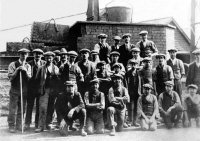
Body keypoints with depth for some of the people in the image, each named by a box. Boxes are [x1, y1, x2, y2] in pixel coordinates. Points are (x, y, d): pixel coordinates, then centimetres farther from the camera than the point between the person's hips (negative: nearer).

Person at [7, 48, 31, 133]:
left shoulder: (28, 66, 8)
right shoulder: (13, 65, 0)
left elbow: (29, 79, 0)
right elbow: (10, 77, -5)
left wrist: (25, 71, -16)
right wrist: (17, 70, -18)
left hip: (24, 91, 3)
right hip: (14, 90, -3)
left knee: (21, 110, 8)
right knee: (12, 110, -2)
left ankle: (19, 125, 18)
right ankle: (11, 126, 6)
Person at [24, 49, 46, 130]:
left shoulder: (44, 63, 6)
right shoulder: (29, 64, 4)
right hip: (31, 88, -1)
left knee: (39, 107, 6)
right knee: (29, 106, 1)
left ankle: (37, 124, 16)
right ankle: (27, 124, 7)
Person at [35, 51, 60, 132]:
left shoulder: (56, 68, 11)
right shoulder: (41, 68, 7)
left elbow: (58, 80, 5)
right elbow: (37, 79, 8)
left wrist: (55, 75, -13)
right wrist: (41, 87, -4)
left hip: (53, 90, 2)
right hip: (44, 90, -2)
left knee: (50, 108, 5)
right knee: (43, 108, -10)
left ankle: (47, 124, 18)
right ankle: (41, 126, -9)